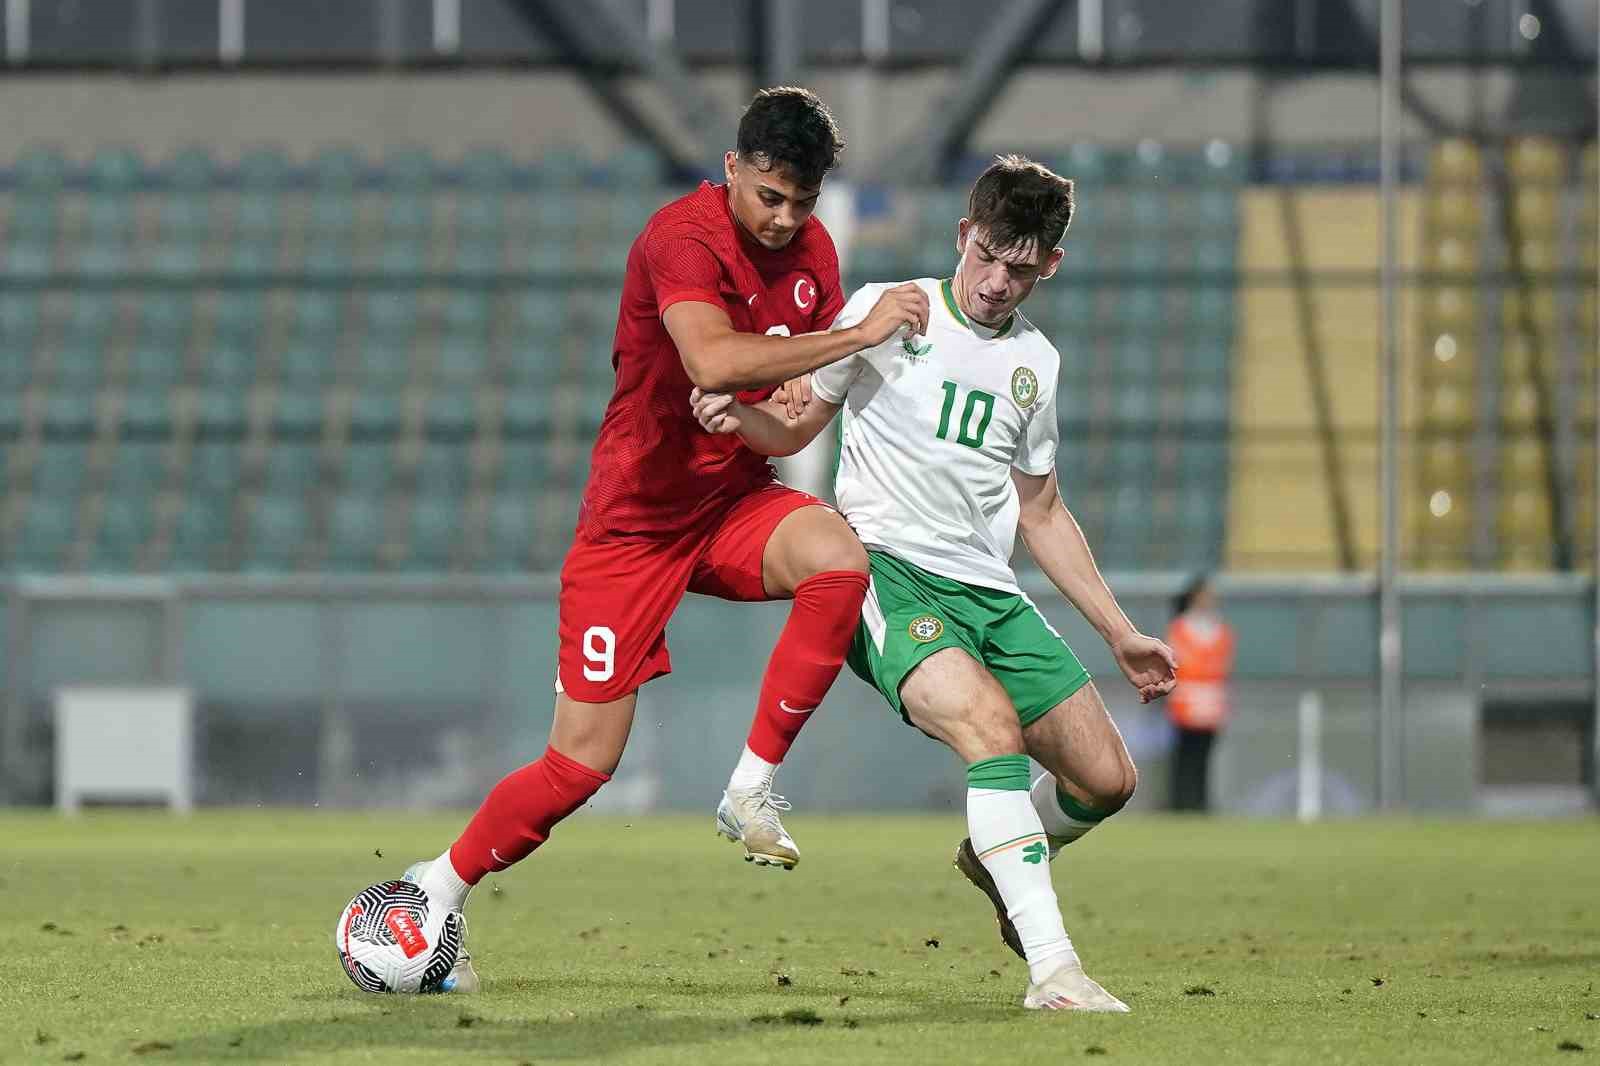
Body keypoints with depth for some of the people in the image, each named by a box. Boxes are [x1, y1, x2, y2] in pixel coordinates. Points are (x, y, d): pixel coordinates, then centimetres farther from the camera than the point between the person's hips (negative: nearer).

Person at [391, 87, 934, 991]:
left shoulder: (811, 247, 1)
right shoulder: (683, 237, -21)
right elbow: (713, 361, -40)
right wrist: (861, 333, -39)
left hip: (734, 503, 5)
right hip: (634, 523, -5)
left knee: (840, 559, -29)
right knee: (585, 761, -6)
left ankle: (754, 786, -16)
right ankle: (442, 888, 17)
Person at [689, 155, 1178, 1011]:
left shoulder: (1034, 362, 15)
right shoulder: (889, 313, 0)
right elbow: (793, 428, 5)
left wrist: (1120, 633, 24)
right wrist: (735, 411, -18)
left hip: (988, 590, 6)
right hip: (886, 571, -6)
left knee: (1105, 779, 1)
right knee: (993, 725, -32)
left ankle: (995, 857, 34)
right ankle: (1051, 969, -35)